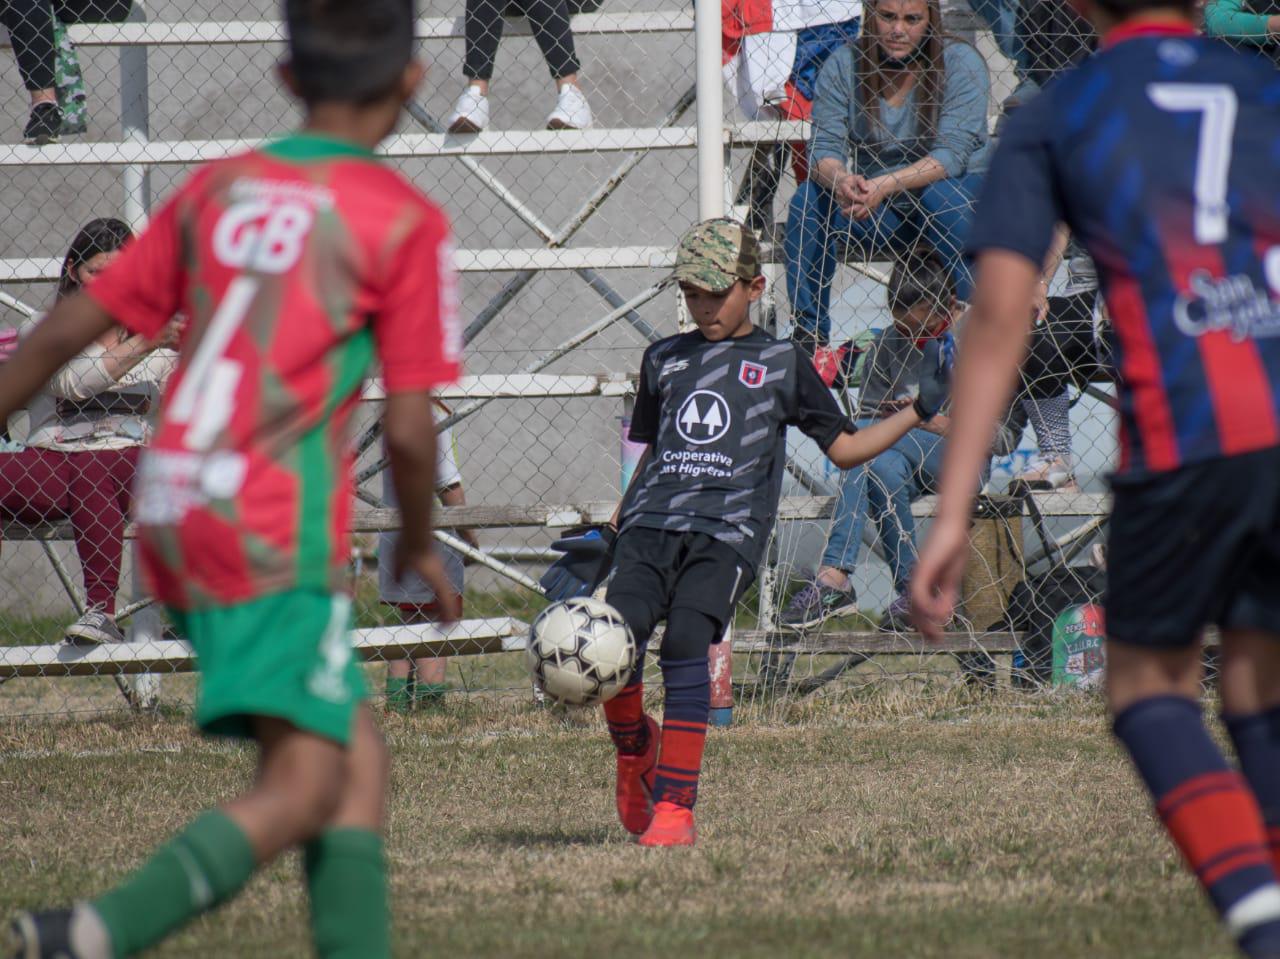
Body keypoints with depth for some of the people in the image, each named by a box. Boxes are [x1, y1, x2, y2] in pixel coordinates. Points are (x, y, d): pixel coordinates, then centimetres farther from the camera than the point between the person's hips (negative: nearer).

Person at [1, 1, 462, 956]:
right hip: (278, 524, -7)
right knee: (304, 786, -15)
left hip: (174, 518, 7)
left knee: (359, 762, 12)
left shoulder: (218, 189, 14)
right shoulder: (404, 221, -3)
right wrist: (422, 546, 13)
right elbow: (409, 430, -4)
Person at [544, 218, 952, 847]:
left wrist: (919, 412, 9)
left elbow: (845, 448, 19)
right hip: (649, 529, 3)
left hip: (727, 535, -3)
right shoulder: (664, 359, 23)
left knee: (686, 642, -27)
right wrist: (605, 537, 26)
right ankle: (635, 748, 8)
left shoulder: (781, 364, 15)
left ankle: (675, 805, -23)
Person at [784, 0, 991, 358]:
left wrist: (886, 186, -36)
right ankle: (808, 336, -17)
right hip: (878, 214, 3)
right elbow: (824, 148, -10)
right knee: (811, 198, -23)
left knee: (940, 198, -36)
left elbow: (951, 155, -21)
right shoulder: (844, 66, -4)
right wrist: (841, 181, -36)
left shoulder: (960, 63, -12)